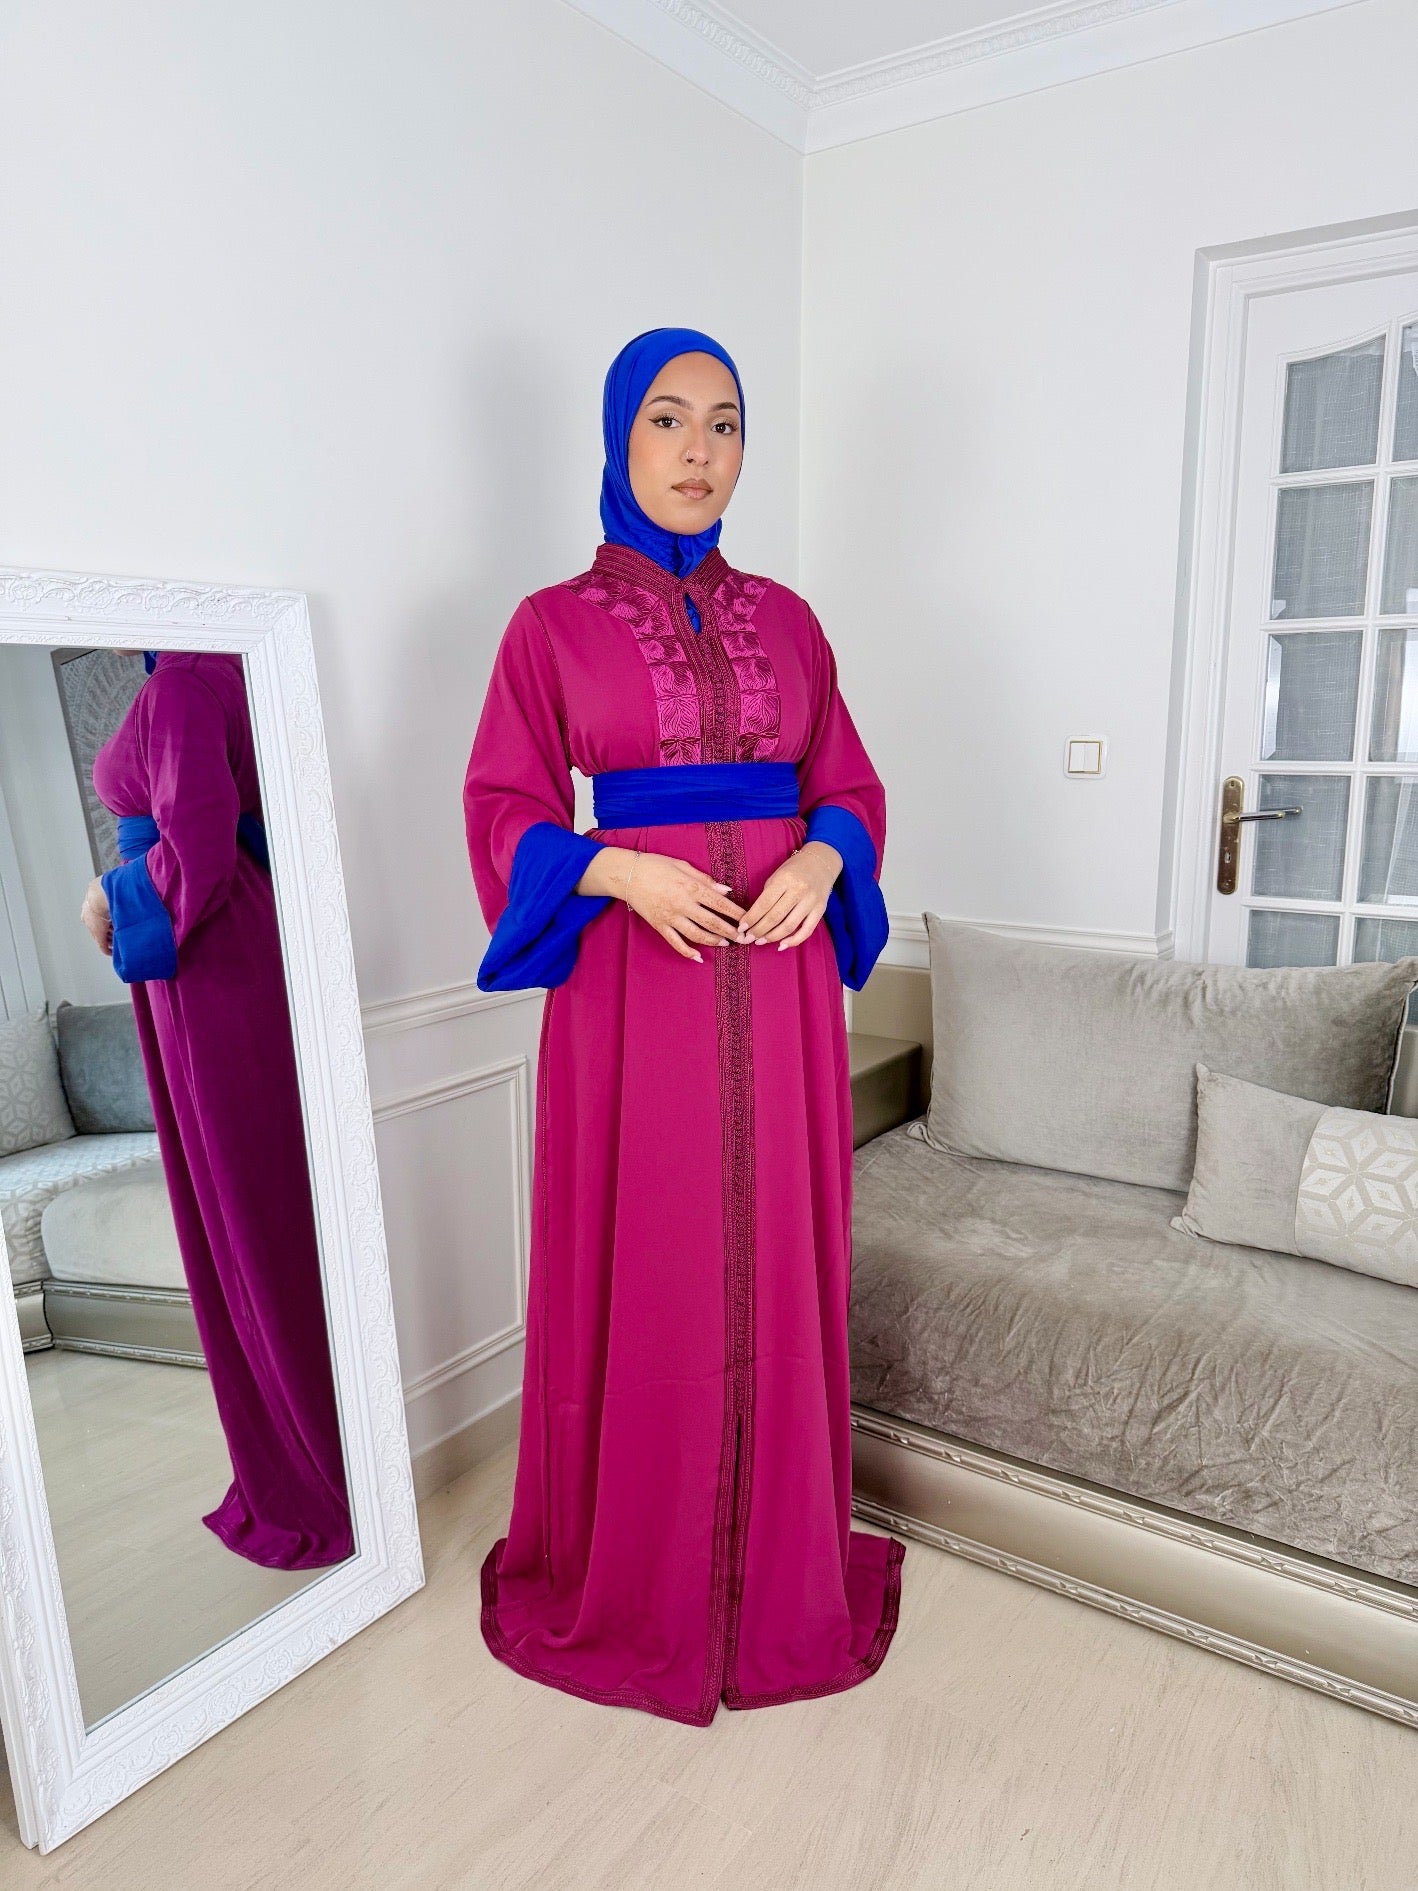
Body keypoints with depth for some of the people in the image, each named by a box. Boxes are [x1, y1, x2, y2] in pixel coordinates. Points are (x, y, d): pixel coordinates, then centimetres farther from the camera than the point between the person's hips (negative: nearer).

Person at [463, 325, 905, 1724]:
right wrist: (621, 869, -18)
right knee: (637, 1268, 5)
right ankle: (627, 1564, 28)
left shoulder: (784, 618, 12)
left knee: (773, 1256, 10)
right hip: (633, 975, -3)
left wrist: (822, 858, -9)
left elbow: (850, 782, 12)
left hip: (779, 974, 3)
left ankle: (777, 1553, 32)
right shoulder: (555, 623, 2)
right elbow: (506, 807, -1)